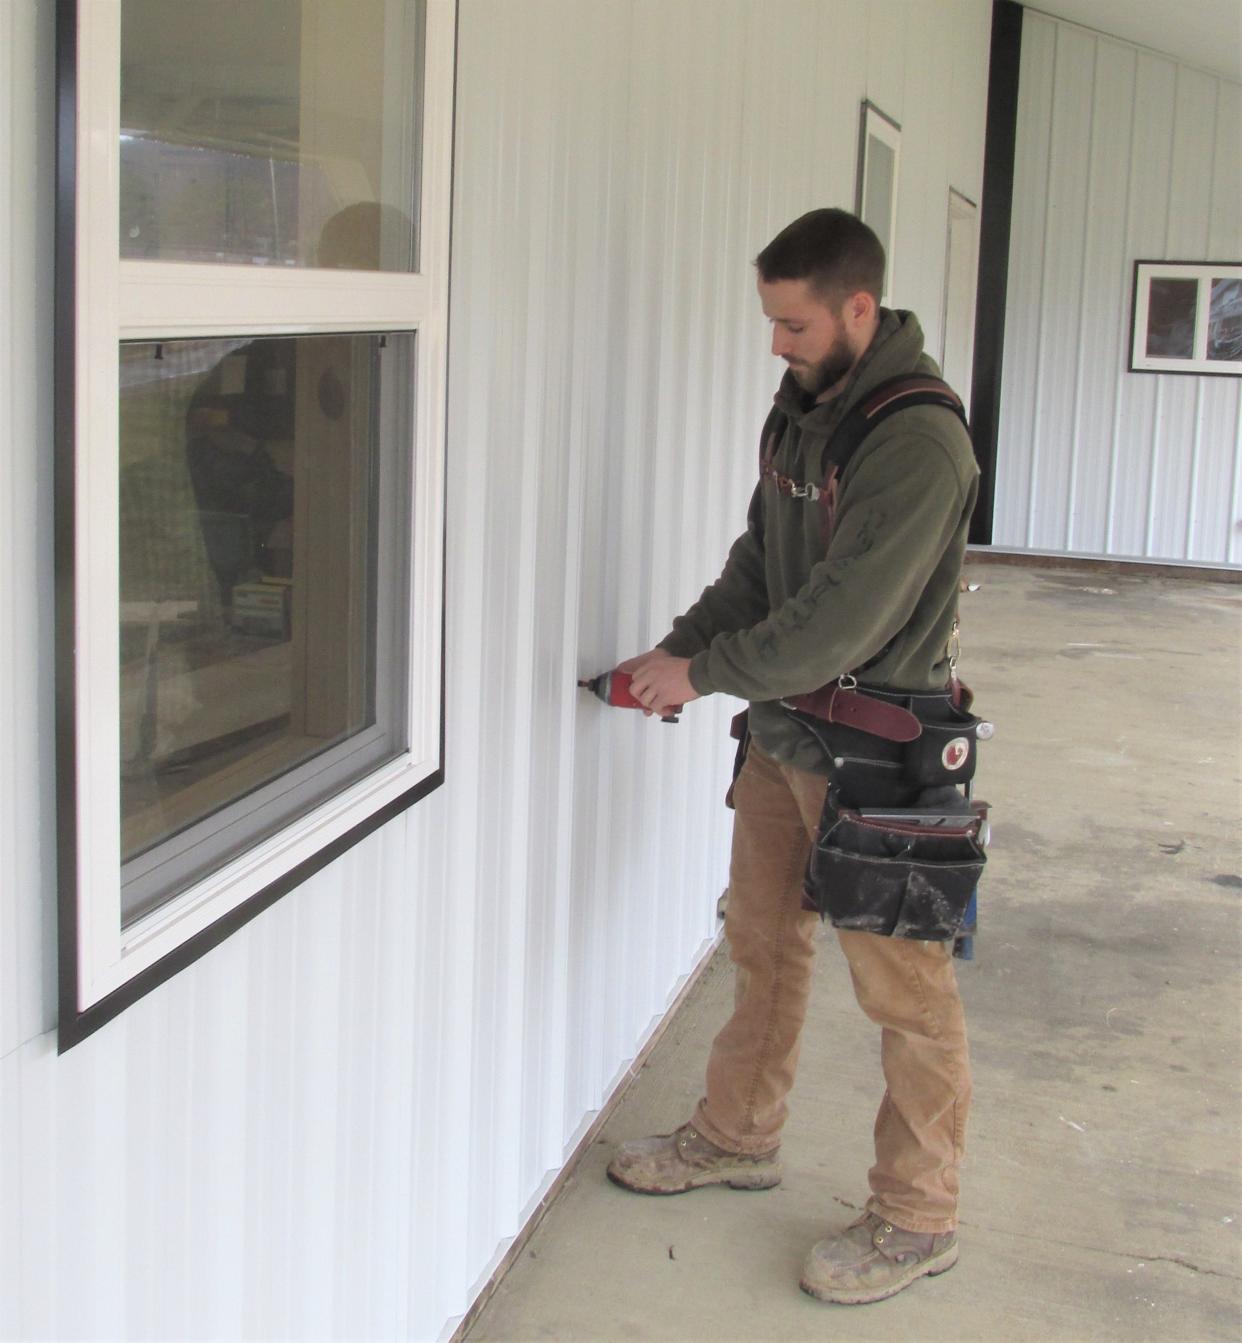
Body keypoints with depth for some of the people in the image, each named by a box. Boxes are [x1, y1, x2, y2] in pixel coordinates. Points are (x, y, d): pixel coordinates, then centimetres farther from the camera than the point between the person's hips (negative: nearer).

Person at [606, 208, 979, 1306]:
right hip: (784, 730, 9)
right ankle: (739, 1136, 39)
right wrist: (679, 646, 1)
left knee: (903, 986, 3)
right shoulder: (802, 406, 7)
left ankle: (918, 1217, 17)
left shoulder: (919, 442, -23)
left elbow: (838, 624, -26)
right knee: (763, 942, 20)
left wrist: (704, 672, -17)